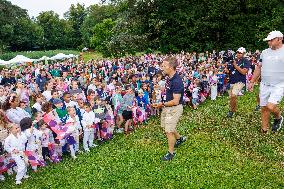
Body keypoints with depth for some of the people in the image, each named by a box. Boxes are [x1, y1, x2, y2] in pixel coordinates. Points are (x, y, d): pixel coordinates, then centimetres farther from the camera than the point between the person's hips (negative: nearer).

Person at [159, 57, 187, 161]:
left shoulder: (176, 81, -27)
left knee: (169, 131, 0)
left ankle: (171, 152, 20)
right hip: (168, 107, 10)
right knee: (167, 126, 24)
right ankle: (180, 138, 48)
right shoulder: (170, 78, 2)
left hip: (174, 108, -10)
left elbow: (175, 101, -27)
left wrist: (163, 104, -18)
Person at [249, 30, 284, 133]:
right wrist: (252, 82, 13)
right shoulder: (265, 52, 10)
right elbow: (259, 68, 15)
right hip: (264, 85, 5)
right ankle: (264, 130, 23)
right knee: (264, 108, 9)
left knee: (270, 106, -20)